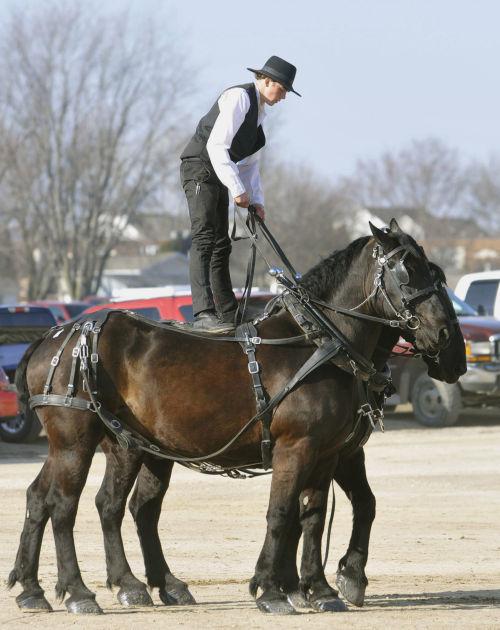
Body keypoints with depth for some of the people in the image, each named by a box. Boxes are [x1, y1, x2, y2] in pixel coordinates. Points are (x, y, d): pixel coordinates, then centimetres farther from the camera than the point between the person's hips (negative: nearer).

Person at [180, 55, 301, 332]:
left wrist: (256, 200, 11)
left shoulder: (258, 109, 19)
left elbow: (249, 162, 22)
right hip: (200, 168, -11)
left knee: (221, 244, 14)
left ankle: (228, 313, 21)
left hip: (218, 175, 11)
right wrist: (238, 189, -24)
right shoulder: (239, 97, -13)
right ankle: (203, 314, -32)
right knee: (204, 238, -20)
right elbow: (216, 146, -23)